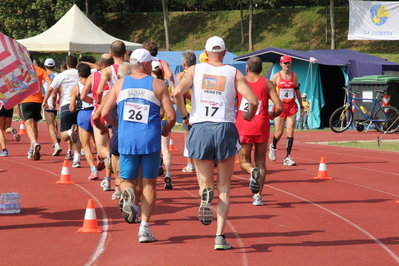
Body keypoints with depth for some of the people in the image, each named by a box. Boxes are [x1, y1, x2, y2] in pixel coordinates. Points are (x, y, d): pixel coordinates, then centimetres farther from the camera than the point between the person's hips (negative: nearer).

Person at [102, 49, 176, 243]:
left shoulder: (120, 84, 6)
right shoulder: (157, 85, 0)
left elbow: (105, 113, 2)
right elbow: (171, 116, -5)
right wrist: (165, 131, 16)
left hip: (126, 140, 1)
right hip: (150, 140, -1)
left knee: (126, 181, 17)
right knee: (149, 184, 11)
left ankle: (127, 193, -19)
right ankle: (144, 227, 4)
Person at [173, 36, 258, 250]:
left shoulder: (195, 70, 6)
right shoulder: (234, 74, 5)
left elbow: (177, 92, -10)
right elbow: (253, 100, -4)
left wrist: (184, 115, 5)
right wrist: (249, 116, 16)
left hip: (200, 129, 0)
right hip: (225, 129, 0)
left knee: (205, 182, 13)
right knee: (224, 188, 9)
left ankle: (205, 194, -26)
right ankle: (220, 236, -2)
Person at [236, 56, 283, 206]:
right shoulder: (267, 84, 2)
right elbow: (279, 107, -5)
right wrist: (272, 115, 15)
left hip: (243, 127, 0)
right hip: (262, 126, 0)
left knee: (244, 161, 11)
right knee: (261, 161, 12)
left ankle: (253, 171, -24)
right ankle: (258, 195, 1)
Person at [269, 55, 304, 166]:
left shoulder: (294, 76, 7)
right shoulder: (276, 76, -1)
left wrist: (301, 106, 16)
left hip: (292, 106, 2)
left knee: (290, 131, -7)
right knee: (279, 132, 1)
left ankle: (287, 158, -4)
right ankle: (273, 147, 35)